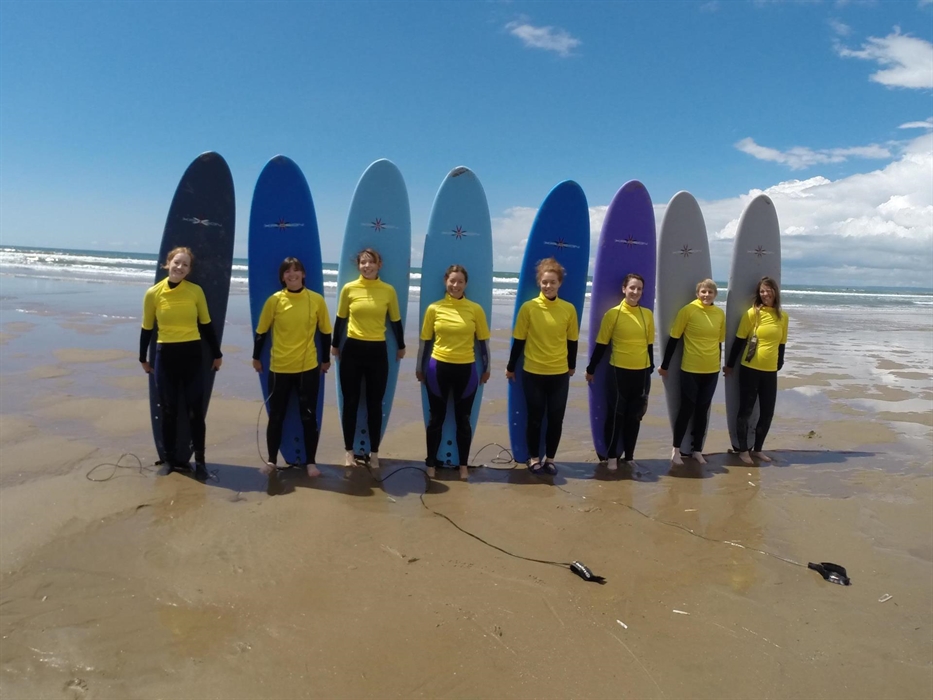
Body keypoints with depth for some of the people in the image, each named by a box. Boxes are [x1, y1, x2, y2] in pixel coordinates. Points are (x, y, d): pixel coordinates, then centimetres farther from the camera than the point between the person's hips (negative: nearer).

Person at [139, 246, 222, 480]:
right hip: (165, 355, 1)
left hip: (192, 354, 0)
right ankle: (170, 459, 23)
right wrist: (143, 357, 12)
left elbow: (206, 324, 6)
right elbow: (147, 328, 7)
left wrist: (217, 354, 8)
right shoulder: (153, 293, -2)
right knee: (168, 410, 10)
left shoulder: (196, 291, -2)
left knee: (196, 410, 3)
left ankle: (199, 461, 12)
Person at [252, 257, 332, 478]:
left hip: (308, 368, 0)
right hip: (279, 368, 0)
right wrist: (256, 357, 9)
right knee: (276, 416, 9)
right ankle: (271, 460, 24)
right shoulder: (274, 300, -5)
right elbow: (261, 331, 5)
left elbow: (325, 331, 6)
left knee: (309, 416, 6)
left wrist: (326, 359, 11)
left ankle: (311, 462, 18)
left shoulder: (317, 300, -4)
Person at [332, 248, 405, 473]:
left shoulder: (388, 290, -1)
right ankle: (349, 451, 20)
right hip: (352, 349, 0)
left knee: (375, 404, 7)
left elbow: (395, 320, 9)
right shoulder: (349, 288, -2)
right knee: (350, 402, 7)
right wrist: (335, 345, 15)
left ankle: (374, 453, 18)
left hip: (378, 351, 0)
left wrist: (401, 347, 17)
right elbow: (341, 318, 9)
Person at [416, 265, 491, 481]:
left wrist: (486, 368, 7)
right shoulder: (434, 308, -2)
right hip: (438, 368, 0)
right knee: (436, 418, 11)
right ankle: (431, 463, 25)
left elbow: (483, 341, 5)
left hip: (466, 369, 0)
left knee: (463, 418, 11)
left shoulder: (475, 309, -2)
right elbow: (424, 340, 4)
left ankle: (463, 465, 24)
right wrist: (419, 367, 7)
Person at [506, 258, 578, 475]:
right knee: (535, 418, 10)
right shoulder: (528, 307, -8)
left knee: (556, 419, 8)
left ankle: (550, 458, 27)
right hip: (533, 373, -2)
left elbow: (572, 341, 9)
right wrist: (511, 367, 5)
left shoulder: (569, 309, -2)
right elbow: (518, 340, -1)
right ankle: (534, 458, 28)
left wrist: (572, 366, 17)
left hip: (560, 374, 2)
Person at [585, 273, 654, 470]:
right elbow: (601, 344, -3)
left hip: (642, 371, 4)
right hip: (619, 371, -3)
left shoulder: (647, 314, 4)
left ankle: (629, 456, 24)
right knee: (616, 414, 5)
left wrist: (651, 368, 13)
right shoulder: (613, 314, -7)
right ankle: (611, 456, 18)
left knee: (635, 415, 12)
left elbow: (649, 344, 12)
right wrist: (591, 369, -1)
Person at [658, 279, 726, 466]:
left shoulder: (720, 314, 4)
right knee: (687, 409, 2)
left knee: (703, 410, 11)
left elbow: (719, 342, 13)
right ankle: (676, 449, 16)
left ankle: (697, 450, 23)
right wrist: (665, 365, -4)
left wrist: (718, 364, 17)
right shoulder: (688, 310, -9)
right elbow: (673, 339, -5)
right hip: (690, 369, -4)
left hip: (712, 371, 4)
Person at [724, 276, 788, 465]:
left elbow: (781, 344, 13)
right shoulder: (752, 313, -6)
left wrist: (779, 365, 14)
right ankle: (743, 450, 17)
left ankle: (758, 449, 24)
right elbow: (739, 340, -3)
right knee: (746, 410, 3)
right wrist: (730, 364, -1)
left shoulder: (783, 316, 6)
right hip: (750, 369, -4)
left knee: (767, 413, 8)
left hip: (770, 372, 4)